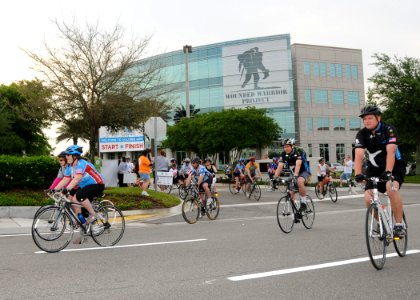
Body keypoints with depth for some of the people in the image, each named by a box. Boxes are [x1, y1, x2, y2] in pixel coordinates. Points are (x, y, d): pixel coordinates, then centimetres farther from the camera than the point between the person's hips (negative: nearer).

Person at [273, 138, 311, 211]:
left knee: (300, 182, -36)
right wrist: (275, 177, -32)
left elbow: (298, 165, -38)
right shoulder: (284, 154, -11)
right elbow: (280, 166, -19)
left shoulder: (299, 151, -25)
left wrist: (295, 175, -51)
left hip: (304, 171, -6)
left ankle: (303, 202, -23)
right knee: (291, 192, -5)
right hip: (292, 173, 6)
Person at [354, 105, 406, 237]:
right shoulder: (362, 134, -10)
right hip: (375, 169, 4)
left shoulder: (388, 129, -18)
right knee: (368, 198, -15)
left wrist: (388, 172, -43)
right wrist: (358, 174, -38)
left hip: (394, 166, -3)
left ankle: (399, 225, -21)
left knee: (391, 188, -34)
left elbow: (390, 152, -30)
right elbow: (359, 155, -23)